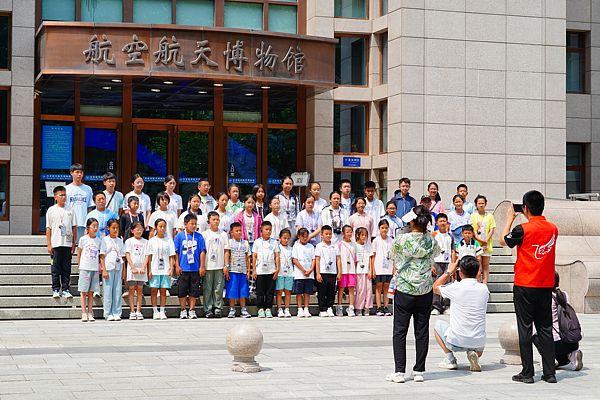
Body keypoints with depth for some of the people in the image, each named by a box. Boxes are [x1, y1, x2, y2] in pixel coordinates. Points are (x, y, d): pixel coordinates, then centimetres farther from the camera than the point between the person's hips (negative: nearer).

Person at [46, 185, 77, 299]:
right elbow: (48, 228, 2)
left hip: (67, 243, 2)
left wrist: (74, 243, 4)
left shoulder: (69, 210, 7)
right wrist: (49, 245, -3)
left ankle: (66, 289, 9)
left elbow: (74, 227, 10)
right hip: (56, 244, -2)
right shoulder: (51, 210, 2)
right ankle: (56, 290, 7)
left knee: (67, 268, 3)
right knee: (56, 268, 2)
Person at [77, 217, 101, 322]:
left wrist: (99, 266, 7)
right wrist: (80, 266, 1)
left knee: (91, 292, 6)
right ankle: (84, 313, 0)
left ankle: (90, 313, 8)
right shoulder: (83, 239, -1)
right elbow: (79, 254, 4)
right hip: (84, 268, -3)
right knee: (84, 292, -1)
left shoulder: (98, 240, 8)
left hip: (94, 268, 3)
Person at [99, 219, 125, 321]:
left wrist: (123, 270, 6)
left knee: (118, 290, 2)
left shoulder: (120, 241, 12)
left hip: (118, 268, 4)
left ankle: (116, 313, 7)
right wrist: (104, 270, -10)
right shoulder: (105, 240, 2)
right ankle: (108, 314, 3)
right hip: (108, 267, -4)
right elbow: (102, 257, -2)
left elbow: (122, 257, 13)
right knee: (108, 291, -2)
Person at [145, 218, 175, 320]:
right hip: (154, 270, -1)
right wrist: (149, 270, -3)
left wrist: (171, 269, -4)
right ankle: (155, 311, 5)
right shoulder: (152, 241, 5)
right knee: (154, 290, 0)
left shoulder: (169, 241, 7)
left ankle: (162, 311, 7)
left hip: (165, 270, 1)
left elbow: (171, 256, 6)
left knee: (163, 291, 3)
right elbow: (149, 257, 4)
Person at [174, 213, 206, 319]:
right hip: (183, 269, -1)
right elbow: (176, 252, 1)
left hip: (195, 269, 1)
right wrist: (177, 266, -3)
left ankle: (192, 310, 15)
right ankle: (183, 310, 14)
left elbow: (202, 252, 3)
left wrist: (202, 266, 0)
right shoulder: (179, 236, 0)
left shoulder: (199, 236, 2)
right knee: (182, 290, 4)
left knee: (194, 290, 6)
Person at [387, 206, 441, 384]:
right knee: (422, 331, 8)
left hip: (404, 290, -3)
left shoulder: (401, 240, -11)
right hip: (425, 291, 3)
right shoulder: (431, 241, -3)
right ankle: (419, 371, 9)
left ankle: (399, 371, 0)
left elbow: (393, 257, 6)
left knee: (400, 331, 3)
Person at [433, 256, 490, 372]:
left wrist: (449, 271, 13)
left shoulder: (456, 288, -13)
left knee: (438, 324, 27)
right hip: (478, 343, 4)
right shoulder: (484, 289, -3)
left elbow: (435, 287, 7)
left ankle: (450, 359, 14)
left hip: (457, 342, -3)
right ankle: (473, 353, 5)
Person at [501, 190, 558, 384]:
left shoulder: (523, 229, -14)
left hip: (525, 287, -5)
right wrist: (531, 219, 19)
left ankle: (527, 373, 3)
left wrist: (509, 218, 13)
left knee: (525, 329, 2)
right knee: (545, 329, 10)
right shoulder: (553, 229, 1)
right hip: (546, 287, 5)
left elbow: (503, 241, 3)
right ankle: (549, 373, 9)